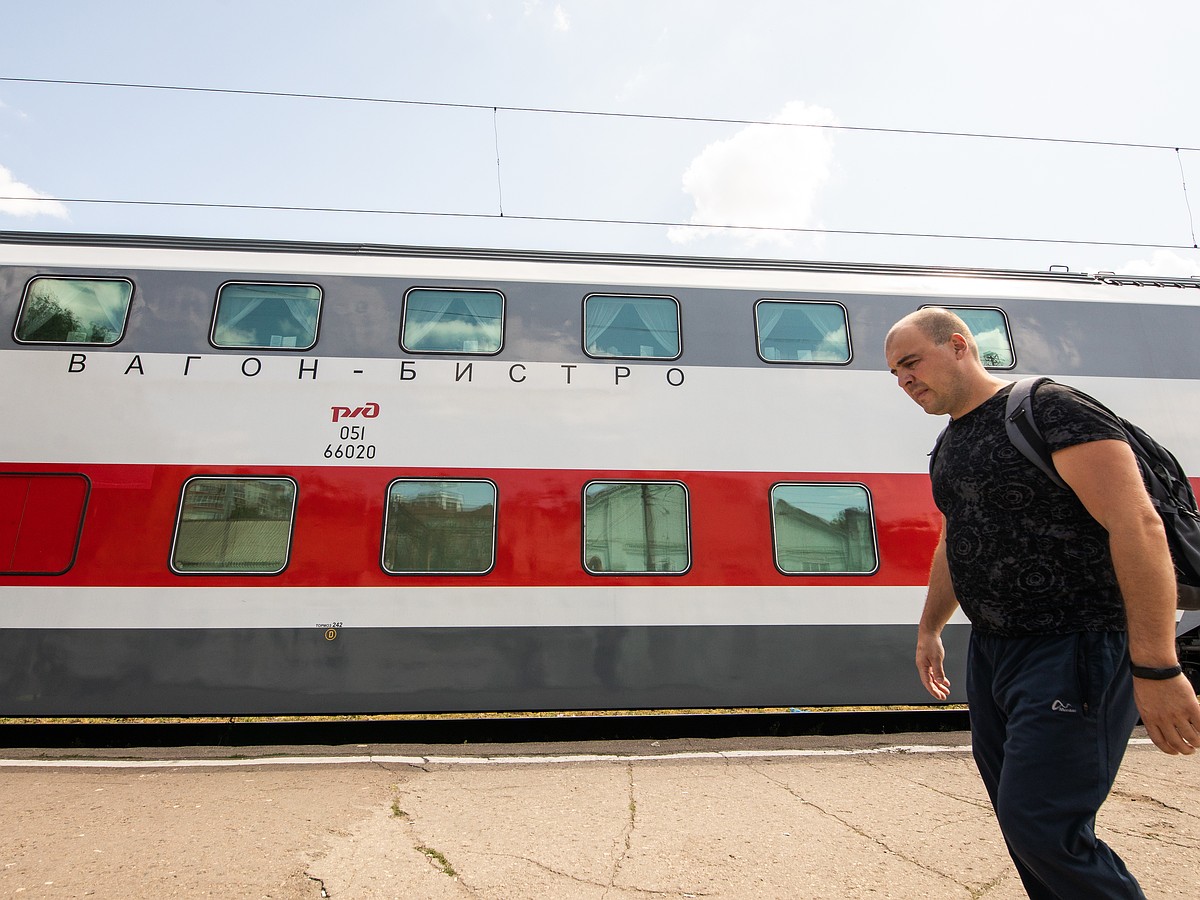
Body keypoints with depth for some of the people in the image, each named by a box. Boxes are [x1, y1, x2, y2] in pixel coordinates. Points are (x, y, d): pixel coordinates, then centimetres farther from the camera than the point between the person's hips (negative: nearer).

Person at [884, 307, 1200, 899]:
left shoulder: (1048, 411, -14)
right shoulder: (950, 447, 12)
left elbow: (1138, 524, -21)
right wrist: (929, 629, 27)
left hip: (1074, 651, -8)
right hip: (990, 651, 8)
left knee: (1040, 824, -9)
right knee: (1017, 815, 15)